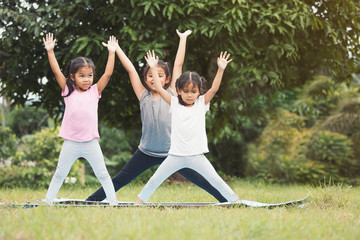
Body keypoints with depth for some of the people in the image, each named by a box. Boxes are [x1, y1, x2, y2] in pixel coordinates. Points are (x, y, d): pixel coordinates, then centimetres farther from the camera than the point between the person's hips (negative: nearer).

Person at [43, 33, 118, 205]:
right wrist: (50, 51, -9)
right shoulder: (68, 91, 1)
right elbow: (56, 72, -4)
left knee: (102, 174, 6)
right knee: (59, 174, 11)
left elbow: (108, 74, -3)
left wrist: (111, 52, -6)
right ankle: (48, 201, 21)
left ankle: (113, 201, 13)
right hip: (71, 143, 0)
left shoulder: (95, 91, 2)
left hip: (91, 142, 0)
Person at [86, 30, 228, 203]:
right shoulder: (143, 96, 5)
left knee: (199, 180, 0)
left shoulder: (171, 95, 1)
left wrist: (183, 38, 6)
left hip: (171, 152, -1)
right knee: (119, 181, 4)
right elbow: (131, 69, 5)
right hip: (146, 153, 1)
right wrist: (116, 48, 7)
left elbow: (178, 65, 4)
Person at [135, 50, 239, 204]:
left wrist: (221, 69, -18)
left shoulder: (202, 103, 2)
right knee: (155, 180, 7)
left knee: (215, 180, 0)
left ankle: (235, 201, 12)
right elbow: (159, 89, -1)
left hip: (197, 156, -1)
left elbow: (214, 88, -9)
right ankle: (139, 201, 22)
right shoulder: (174, 103, 3)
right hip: (176, 155, 1)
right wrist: (153, 68, -3)